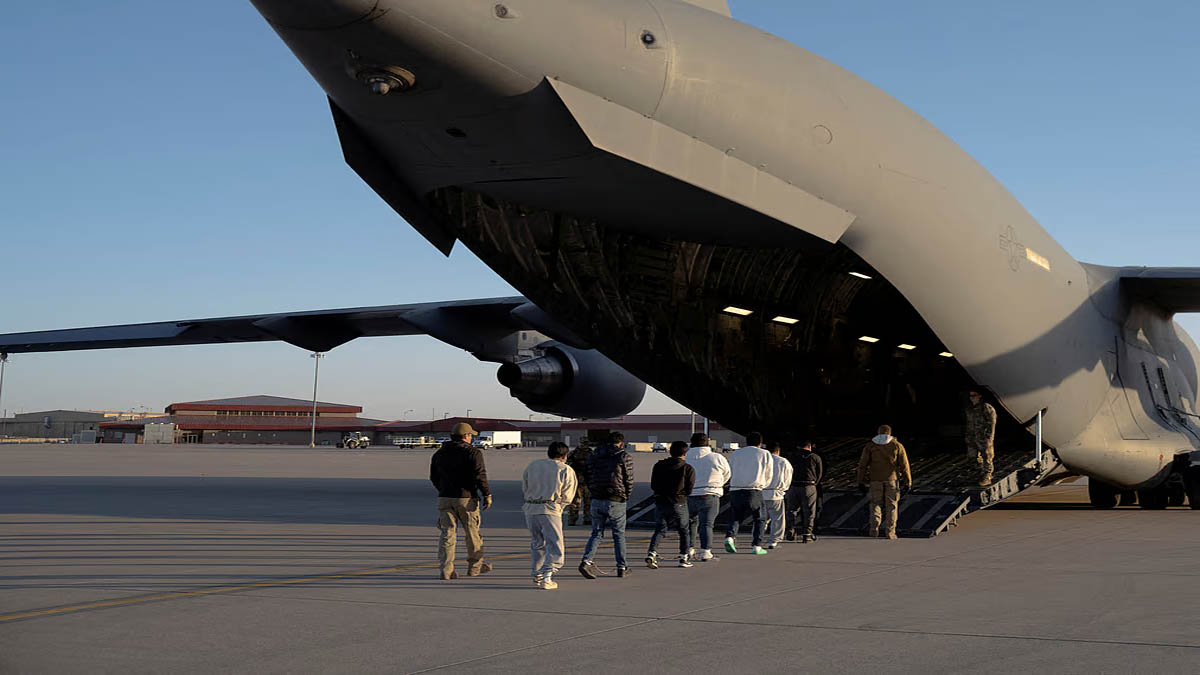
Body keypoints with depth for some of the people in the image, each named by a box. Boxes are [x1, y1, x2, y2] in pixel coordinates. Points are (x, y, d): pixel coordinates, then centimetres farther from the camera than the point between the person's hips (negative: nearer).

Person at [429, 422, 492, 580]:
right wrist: (487, 495, -8)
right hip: (466, 498, -4)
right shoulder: (473, 452, -6)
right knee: (472, 533, 11)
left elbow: (433, 477, 16)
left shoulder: (440, 453, 11)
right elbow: (479, 476, -14)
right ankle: (474, 566, 22)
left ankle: (446, 569, -7)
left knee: (447, 534, 3)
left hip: (445, 498, 4)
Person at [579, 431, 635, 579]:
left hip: (597, 500, 3)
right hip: (616, 502, -3)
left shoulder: (594, 456, 8)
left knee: (596, 533, 11)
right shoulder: (625, 457, -5)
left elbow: (588, 479, 7)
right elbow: (629, 480, -4)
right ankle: (622, 568, 13)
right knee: (619, 534, 9)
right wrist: (626, 496, 11)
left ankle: (587, 561, -8)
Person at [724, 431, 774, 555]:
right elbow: (769, 476, 13)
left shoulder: (735, 454, 14)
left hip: (735, 490, 2)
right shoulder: (765, 454, 8)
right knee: (759, 519, 12)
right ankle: (757, 546, 6)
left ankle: (730, 536, -14)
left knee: (735, 518, 12)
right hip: (754, 491, -2)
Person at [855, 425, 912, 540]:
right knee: (891, 506, 6)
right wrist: (908, 482, 4)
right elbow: (904, 465, 0)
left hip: (876, 480, 1)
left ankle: (873, 528, -6)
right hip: (892, 479, -1)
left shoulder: (870, 446, 5)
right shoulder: (897, 446, 3)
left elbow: (863, 464, 1)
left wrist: (861, 481, 5)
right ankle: (889, 532, 4)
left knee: (875, 504, 10)